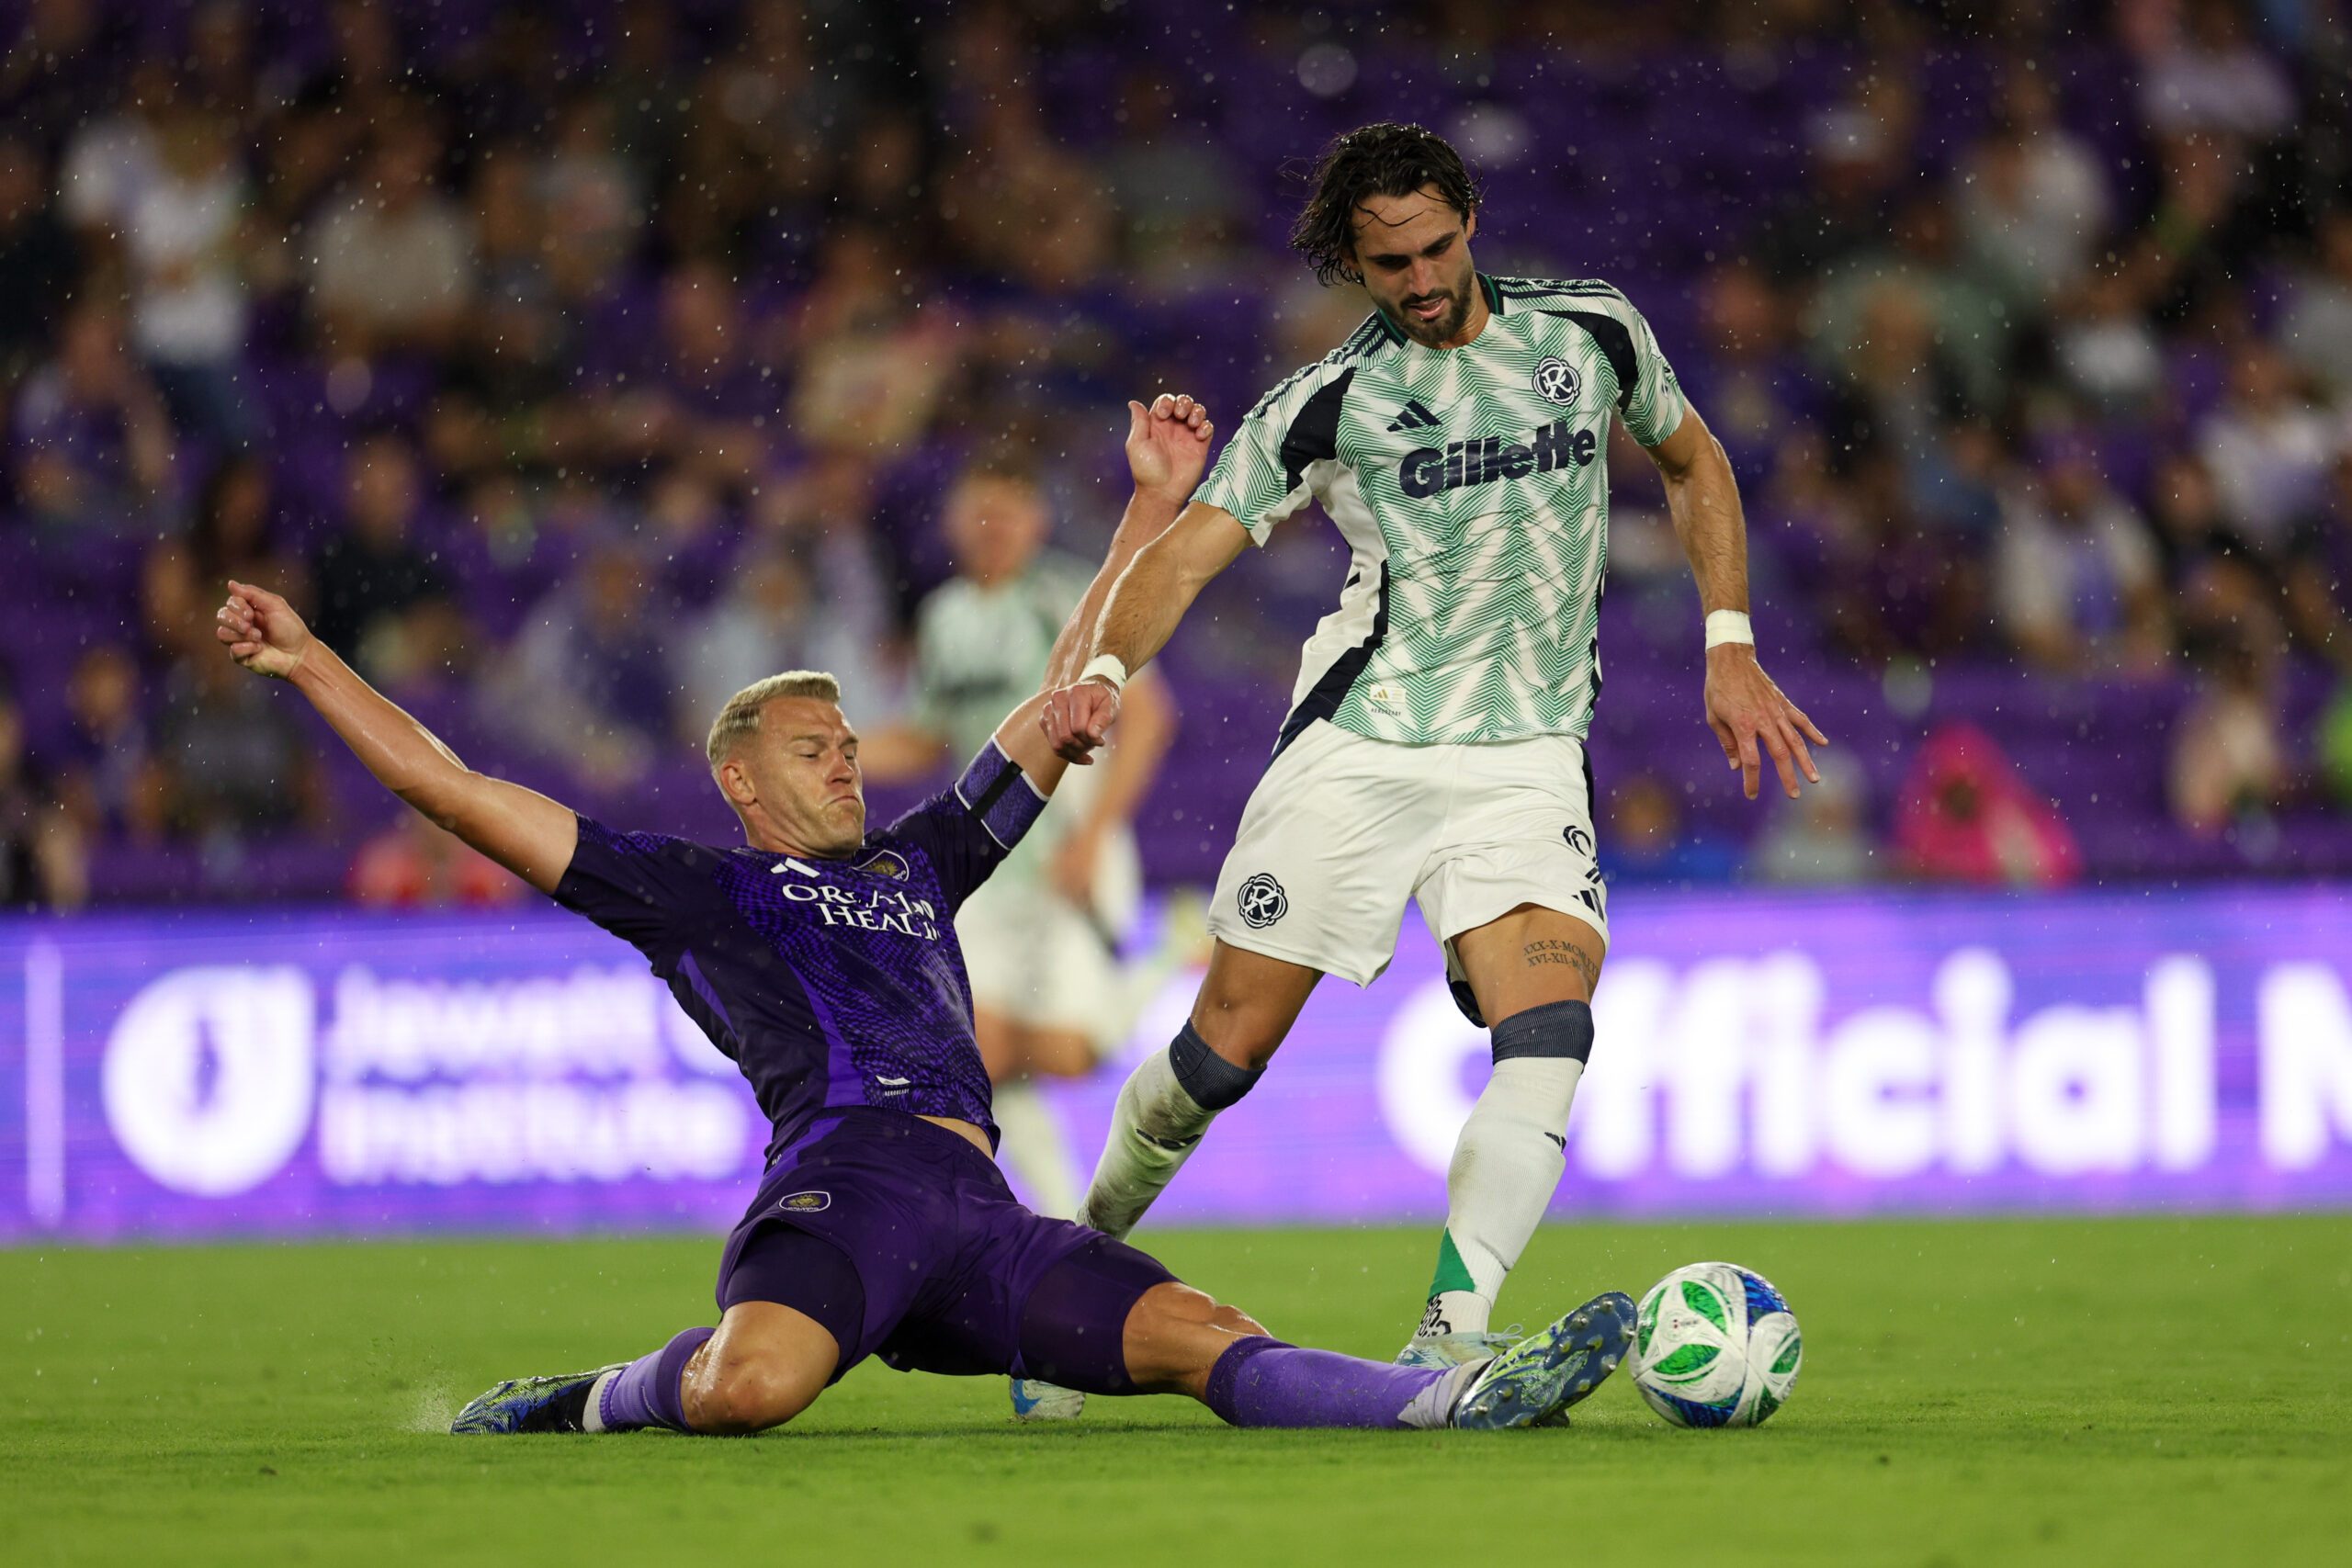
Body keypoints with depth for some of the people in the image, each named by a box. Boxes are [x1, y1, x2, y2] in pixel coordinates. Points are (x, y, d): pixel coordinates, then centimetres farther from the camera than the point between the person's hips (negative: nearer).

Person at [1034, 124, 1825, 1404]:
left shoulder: (1590, 331, 6)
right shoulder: (1328, 402, 0)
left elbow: (1693, 464, 22)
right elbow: (1184, 551, -5)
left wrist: (1728, 648, 11)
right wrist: (1102, 672, -25)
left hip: (1528, 758, 1)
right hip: (1356, 749, -1)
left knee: (1548, 1037, -22)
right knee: (1227, 1050, 0)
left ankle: (1447, 1347, -27)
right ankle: (1086, 1247, 27)